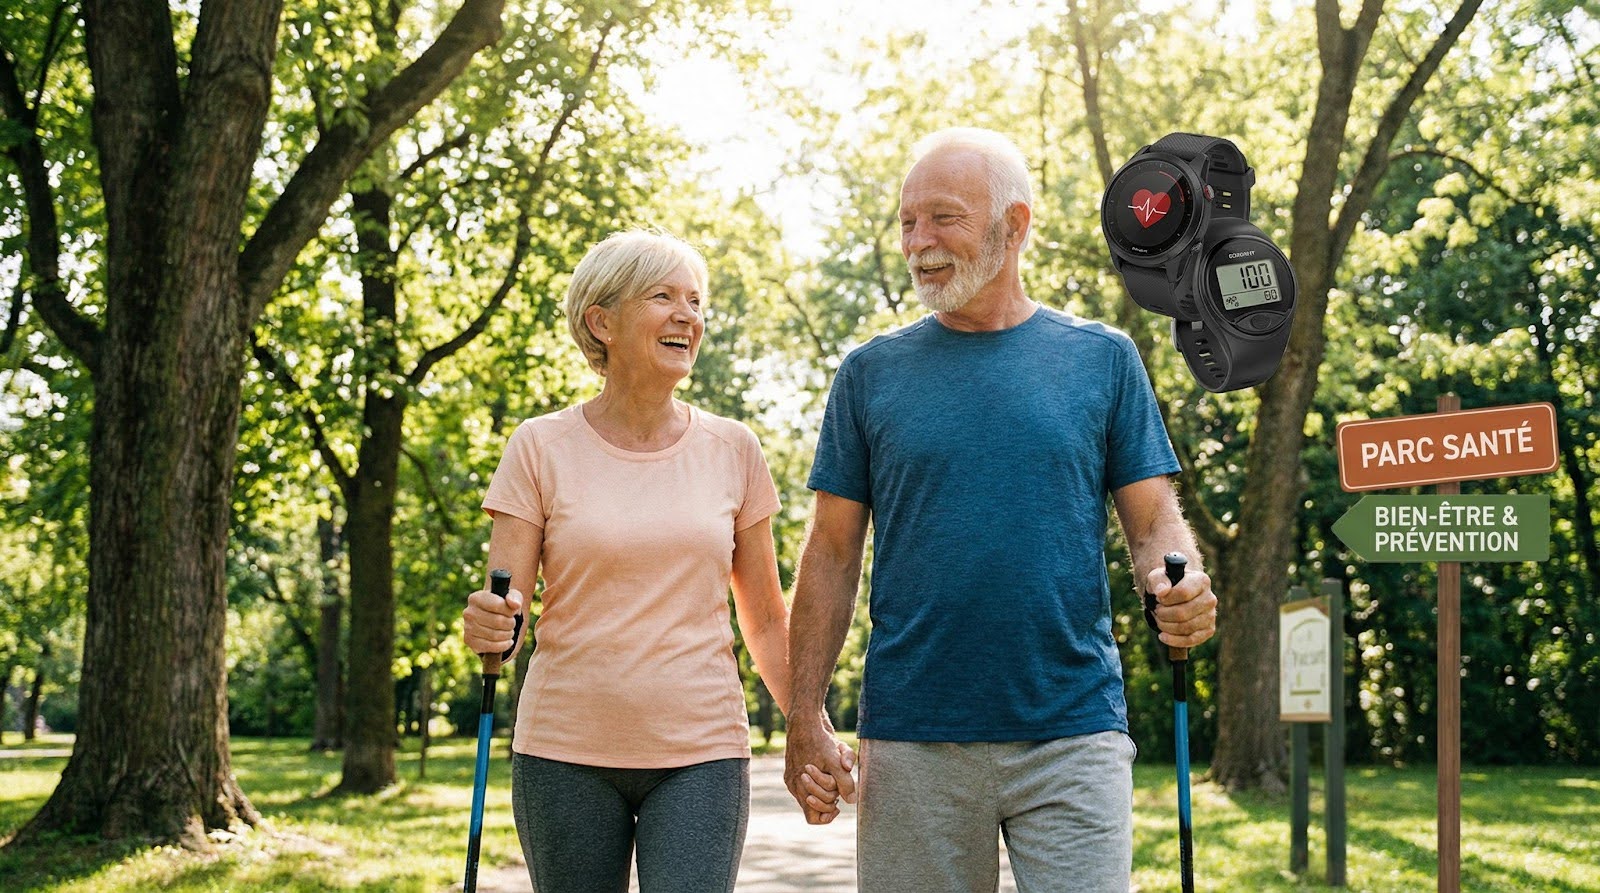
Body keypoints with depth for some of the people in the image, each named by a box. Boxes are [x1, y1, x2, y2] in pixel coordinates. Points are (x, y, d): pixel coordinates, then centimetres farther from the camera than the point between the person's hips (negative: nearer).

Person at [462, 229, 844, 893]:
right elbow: (501, 608, -4)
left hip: (701, 756, 1)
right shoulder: (541, 448, 0)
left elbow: (766, 620, 11)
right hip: (565, 754, 0)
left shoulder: (732, 451, 5)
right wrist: (485, 627, -26)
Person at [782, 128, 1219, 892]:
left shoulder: (1102, 358, 6)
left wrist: (1182, 587, -16)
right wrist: (805, 716, -1)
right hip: (911, 738, 1)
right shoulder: (873, 373, 7)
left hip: (1073, 734, -1)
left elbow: (1153, 519, 7)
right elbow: (832, 553, 6)